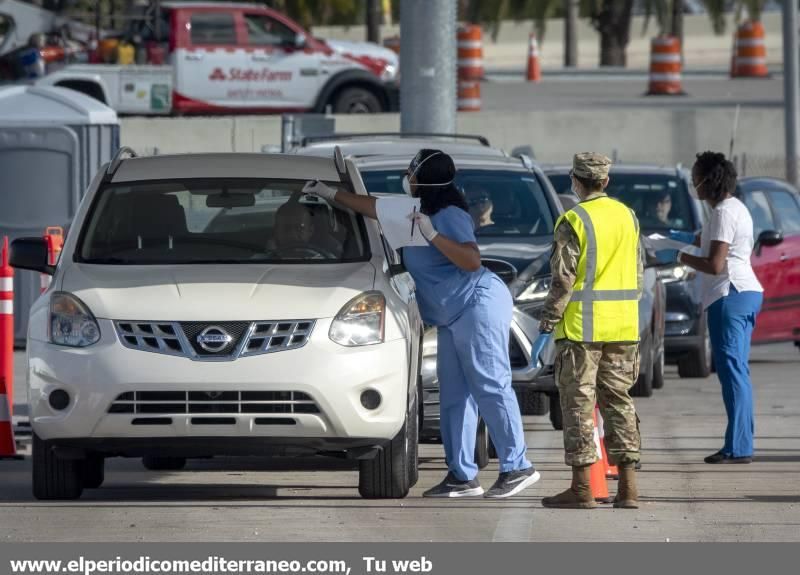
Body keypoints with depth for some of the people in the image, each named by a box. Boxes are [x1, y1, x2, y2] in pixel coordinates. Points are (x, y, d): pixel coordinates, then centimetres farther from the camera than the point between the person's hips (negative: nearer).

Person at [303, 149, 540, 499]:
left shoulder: (450, 215, -13)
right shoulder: (416, 211, 15)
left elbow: (472, 260, -23)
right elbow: (373, 208, 30)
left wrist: (433, 236, -26)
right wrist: (331, 195, 34)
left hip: (480, 304, -10)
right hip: (453, 318, 10)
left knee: (491, 389, -14)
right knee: (453, 395, 7)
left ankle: (517, 468, -15)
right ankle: (462, 476, 7)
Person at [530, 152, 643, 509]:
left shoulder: (574, 221, -11)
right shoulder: (627, 216, 9)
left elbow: (562, 280, -14)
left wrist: (546, 326, -9)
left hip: (582, 327, -6)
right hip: (622, 327, 6)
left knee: (579, 403, -1)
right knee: (618, 401, 10)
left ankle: (582, 489, -3)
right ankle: (628, 488, 6)